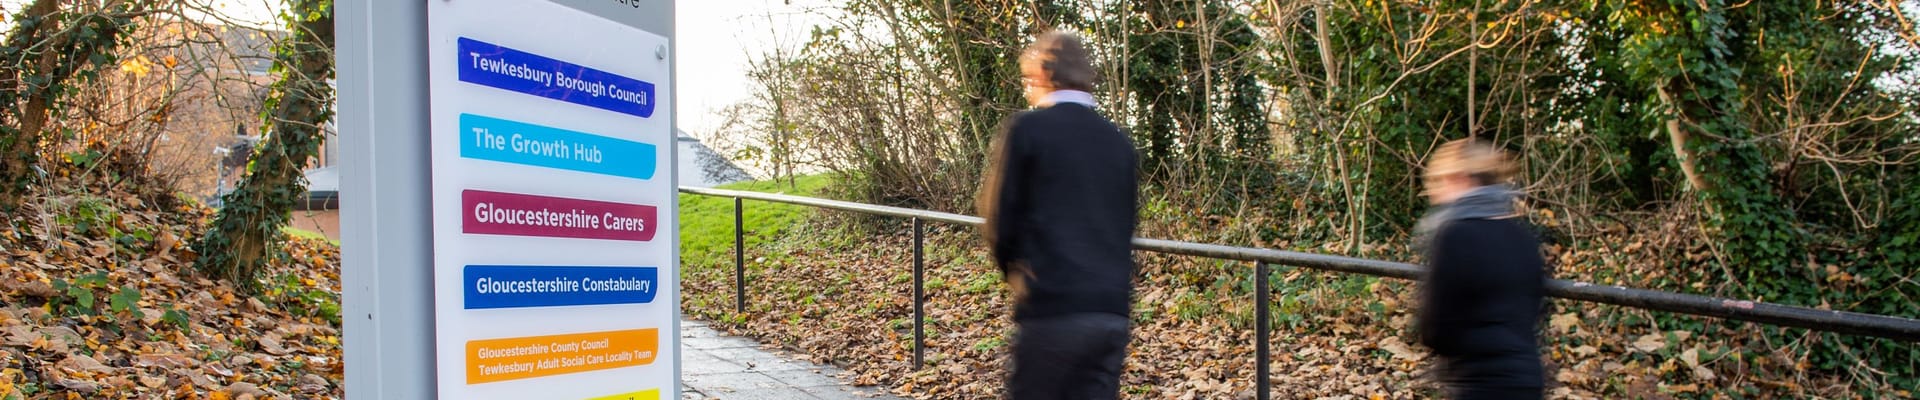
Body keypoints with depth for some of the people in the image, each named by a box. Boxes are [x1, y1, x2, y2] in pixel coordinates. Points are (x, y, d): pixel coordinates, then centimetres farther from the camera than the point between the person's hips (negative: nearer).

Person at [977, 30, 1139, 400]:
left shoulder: (1026, 128, -5)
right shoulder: (1119, 141, 11)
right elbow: (1127, 224, 15)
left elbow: (1000, 219, -3)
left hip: (1053, 308, -5)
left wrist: (1014, 270, 15)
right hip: (1113, 310, 5)